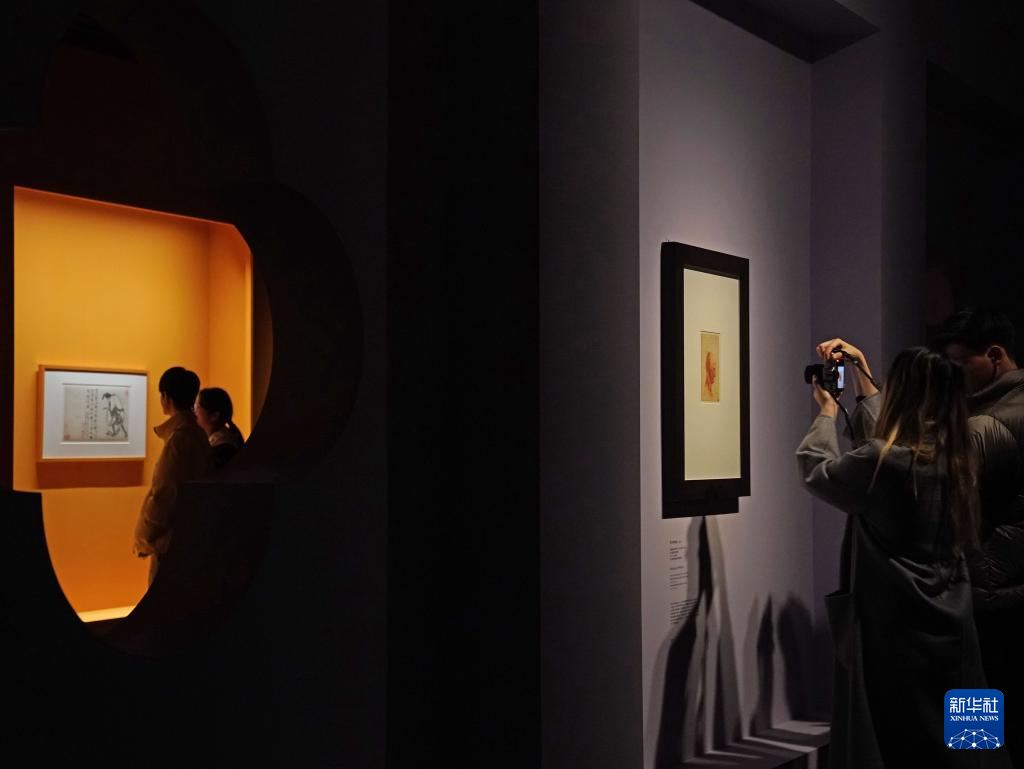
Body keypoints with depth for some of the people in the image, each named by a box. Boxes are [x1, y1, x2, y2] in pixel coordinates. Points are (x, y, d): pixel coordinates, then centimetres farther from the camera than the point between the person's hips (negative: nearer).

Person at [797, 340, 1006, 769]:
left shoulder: (880, 462, -20)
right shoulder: (951, 459, 2)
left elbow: (815, 471, -1)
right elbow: (883, 440, 20)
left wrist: (827, 410, 14)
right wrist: (862, 376, 28)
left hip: (894, 632, -7)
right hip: (949, 630, 7)